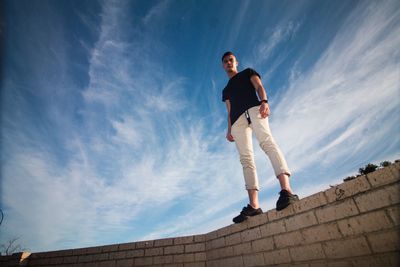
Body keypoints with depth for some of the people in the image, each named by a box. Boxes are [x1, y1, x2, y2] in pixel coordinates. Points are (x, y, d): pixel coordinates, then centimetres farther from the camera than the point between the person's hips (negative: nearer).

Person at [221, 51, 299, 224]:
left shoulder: (248, 72, 27)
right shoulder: (226, 90, 36)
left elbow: (259, 87, 8)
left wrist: (264, 102, -14)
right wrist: (229, 130, 11)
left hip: (253, 108, -3)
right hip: (238, 119, 4)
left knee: (266, 140, -31)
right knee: (246, 159, -14)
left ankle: (286, 190, -44)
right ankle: (254, 205, -23)